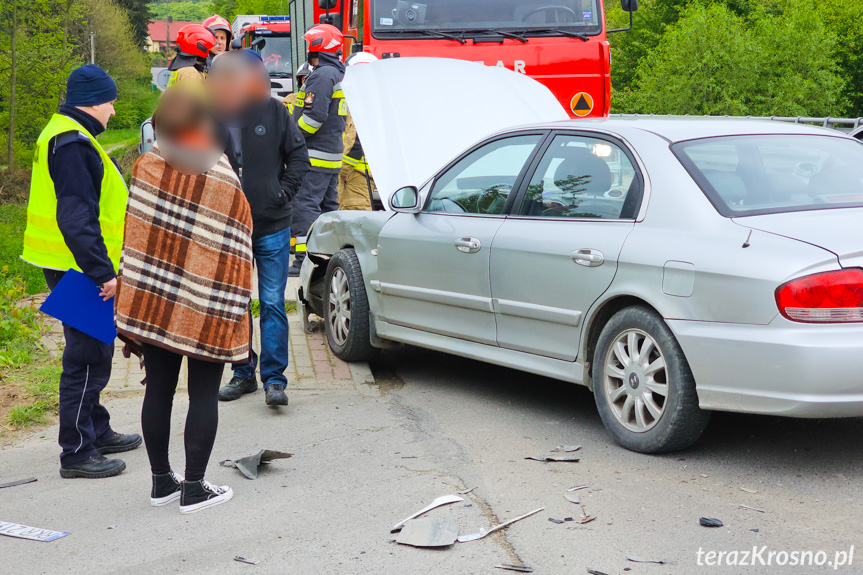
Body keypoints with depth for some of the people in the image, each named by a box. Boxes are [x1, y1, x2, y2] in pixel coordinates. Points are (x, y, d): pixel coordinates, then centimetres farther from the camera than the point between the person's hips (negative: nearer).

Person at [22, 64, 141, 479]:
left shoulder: (66, 136, 17)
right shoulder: (72, 142, -18)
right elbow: (77, 218, -25)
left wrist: (102, 266, 24)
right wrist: (102, 271, -25)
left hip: (78, 268, 11)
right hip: (77, 269, -11)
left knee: (93, 352, 20)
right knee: (87, 357, -5)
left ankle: (96, 431, 32)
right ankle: (77, 453, 2)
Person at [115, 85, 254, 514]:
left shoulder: (147, 166, -3)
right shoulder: (229, 185, -12)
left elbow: (135, 232, 5)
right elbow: (238, 257, -8)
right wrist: (235, 318, 0)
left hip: (152, 301, 4)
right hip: (207, 312, -3)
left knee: (158, 388, 13)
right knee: (204, 394, 7)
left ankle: (161, 481, 24)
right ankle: (194, 488, 11)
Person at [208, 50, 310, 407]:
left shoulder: (273, 111, -2)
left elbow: (298, 153, 7)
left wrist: (286, 190, -4)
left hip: (272, 226, -1)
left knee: (273, 304, -2)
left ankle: (274, 378, 5)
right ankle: (243, 374, 24)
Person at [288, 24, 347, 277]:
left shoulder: (322, 75, -15)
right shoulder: (340, 75, 17)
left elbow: (315, 115, -23)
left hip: (314, 154, -10)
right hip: (333, 154, 10)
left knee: (304, 205, -10)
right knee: (327, 206, 14)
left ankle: (306, 260, -13)